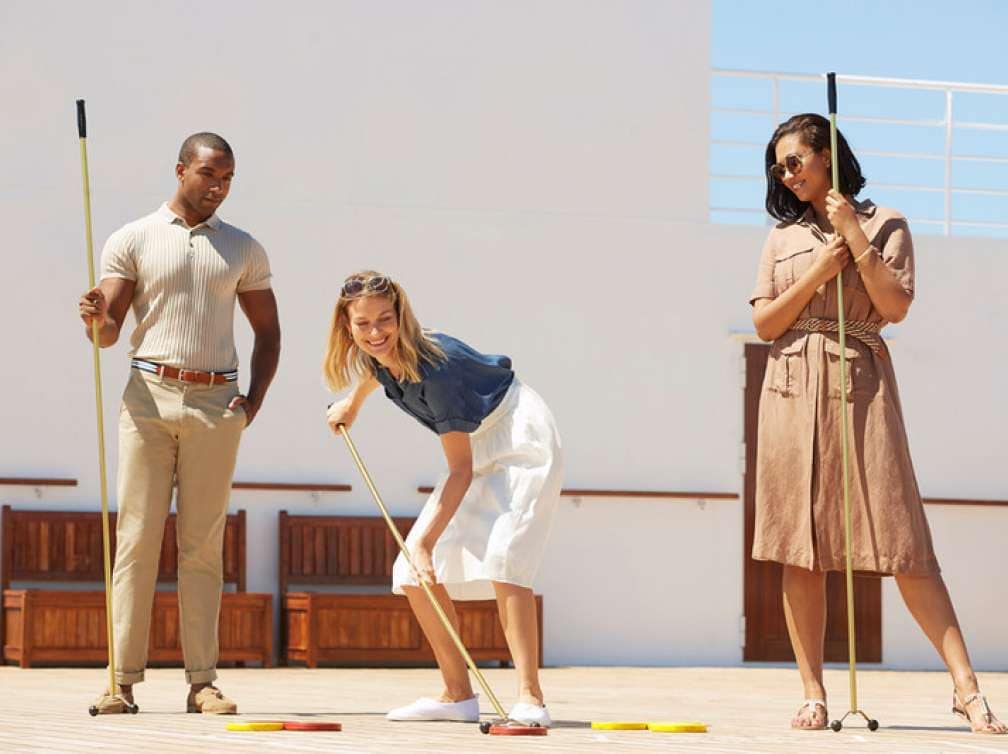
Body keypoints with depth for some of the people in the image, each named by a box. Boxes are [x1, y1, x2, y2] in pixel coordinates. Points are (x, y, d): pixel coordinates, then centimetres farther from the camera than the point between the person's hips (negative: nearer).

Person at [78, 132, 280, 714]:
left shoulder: (244, 250, 13)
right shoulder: (133, 240, 6)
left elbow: (268, 332, 17)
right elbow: (109, 332, 2)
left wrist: (253, 401, 3)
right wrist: (95, 319, -22)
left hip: (215, 404, 2)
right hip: (149, 395, -2)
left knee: (204, 545, 1)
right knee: (137, 538, -5)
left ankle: (202, 681, 1)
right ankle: (123, 678, -6)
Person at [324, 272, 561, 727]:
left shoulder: (435, 368, -33)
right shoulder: (380, 355, -10)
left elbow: (461, 470, -30)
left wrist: (427, 541, -34)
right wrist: (353, 402, 36)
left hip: (521, 439, -9)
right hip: (476, 447, 9)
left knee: (501, 560, -28)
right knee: (414, 574, 1)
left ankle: (530, 699, -30)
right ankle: (458, 695, 8)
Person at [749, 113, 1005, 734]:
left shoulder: (884, 225, 5)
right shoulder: (783, 236, 14)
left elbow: (895, 306, -7)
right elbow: (764, 322, 6)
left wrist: (854, 235, -8)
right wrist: (817, 273, -6)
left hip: (860, 386, -3)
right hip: (793, 391, 3)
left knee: (902, 545, -10)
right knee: (800, 553, 0)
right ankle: (814, 694, 4)